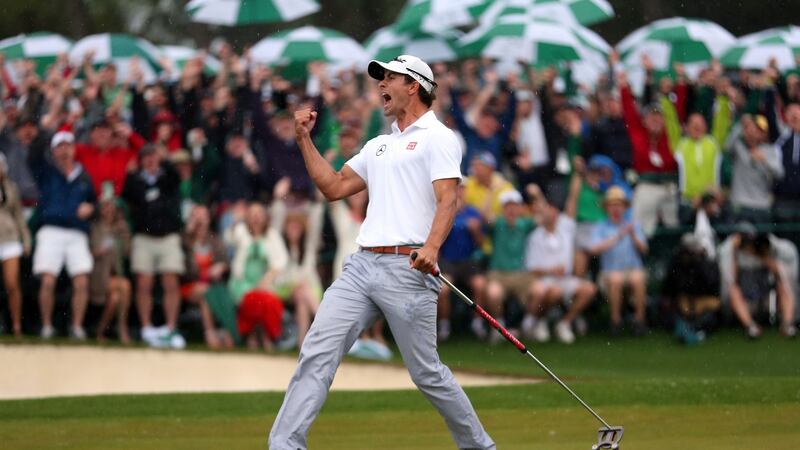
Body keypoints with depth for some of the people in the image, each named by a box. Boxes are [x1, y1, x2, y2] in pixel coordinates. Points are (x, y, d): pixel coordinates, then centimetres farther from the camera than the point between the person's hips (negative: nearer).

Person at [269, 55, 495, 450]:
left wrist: (432, 247, -29)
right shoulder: (379, 146, 25)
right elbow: (334, 187, 26)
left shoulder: (437, 137, 0)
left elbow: (447, 199, -12)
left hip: (407, 269, -7)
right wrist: (305, 140, 19)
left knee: (426, 372, -3)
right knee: (317, 353, -7)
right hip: (361, 265, 7)